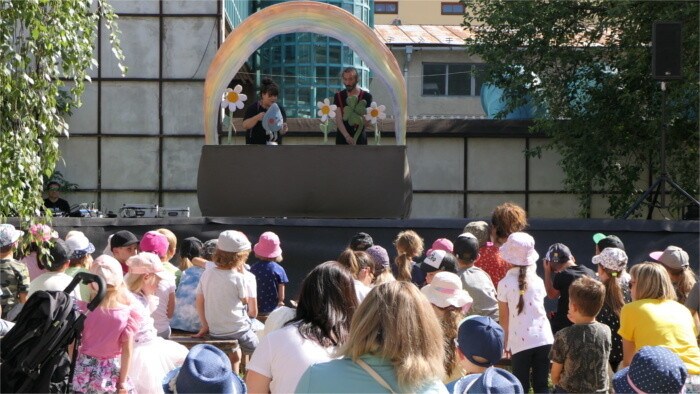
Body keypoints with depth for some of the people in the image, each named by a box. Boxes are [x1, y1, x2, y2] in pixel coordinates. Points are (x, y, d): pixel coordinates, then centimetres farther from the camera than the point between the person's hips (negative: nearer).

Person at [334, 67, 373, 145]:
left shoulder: (366, 96, 2)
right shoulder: (338, 96, 5)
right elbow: (338, 120, -4)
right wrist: (347, 137, -18)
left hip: (360, 140, -1)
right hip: (342, 140, 1)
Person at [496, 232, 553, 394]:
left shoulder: (505, 284, -5)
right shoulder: (537, 281, 3)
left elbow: (504, 317, 1)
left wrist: (507, 340, 15)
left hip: (520, 341, -3)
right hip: (543, 338, 3)